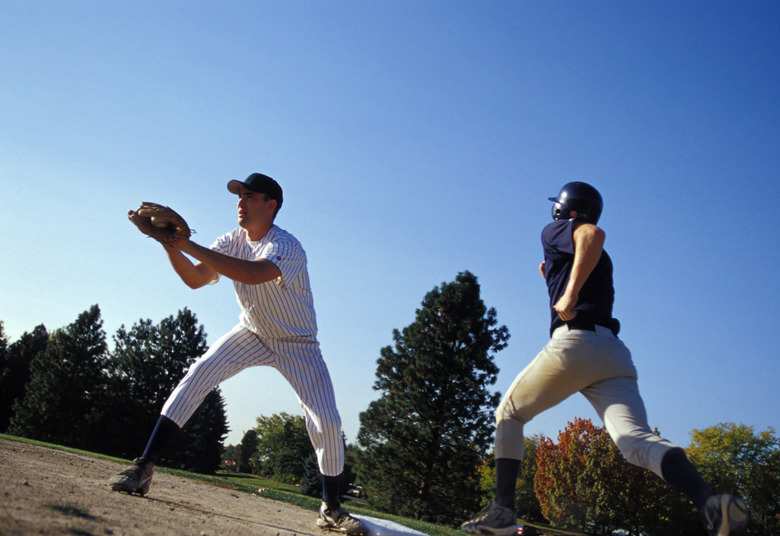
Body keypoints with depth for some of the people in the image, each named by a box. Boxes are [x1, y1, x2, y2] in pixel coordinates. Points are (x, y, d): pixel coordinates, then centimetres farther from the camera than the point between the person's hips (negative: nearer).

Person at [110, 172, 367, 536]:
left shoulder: (287, 247, -29)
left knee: (327, 423, -14)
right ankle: (144, 467, -13)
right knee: (199, 373, -19)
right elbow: (195, 279, -12)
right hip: (252, 334, 5)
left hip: (297, 344, -4)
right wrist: (169, 243, -28)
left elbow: (251, 274, -49)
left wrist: (188, 245, -47)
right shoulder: (234, 240, -8)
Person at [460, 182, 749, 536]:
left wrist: (569, 294, -19)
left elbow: (593, 234, -12)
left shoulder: (555, 229, 11)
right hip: (616, 353, 6)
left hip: (574, 343, -6)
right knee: (637, 440, -13)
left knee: (508, 415, 13)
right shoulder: (596, 259, 32)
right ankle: (710, 503, -40)